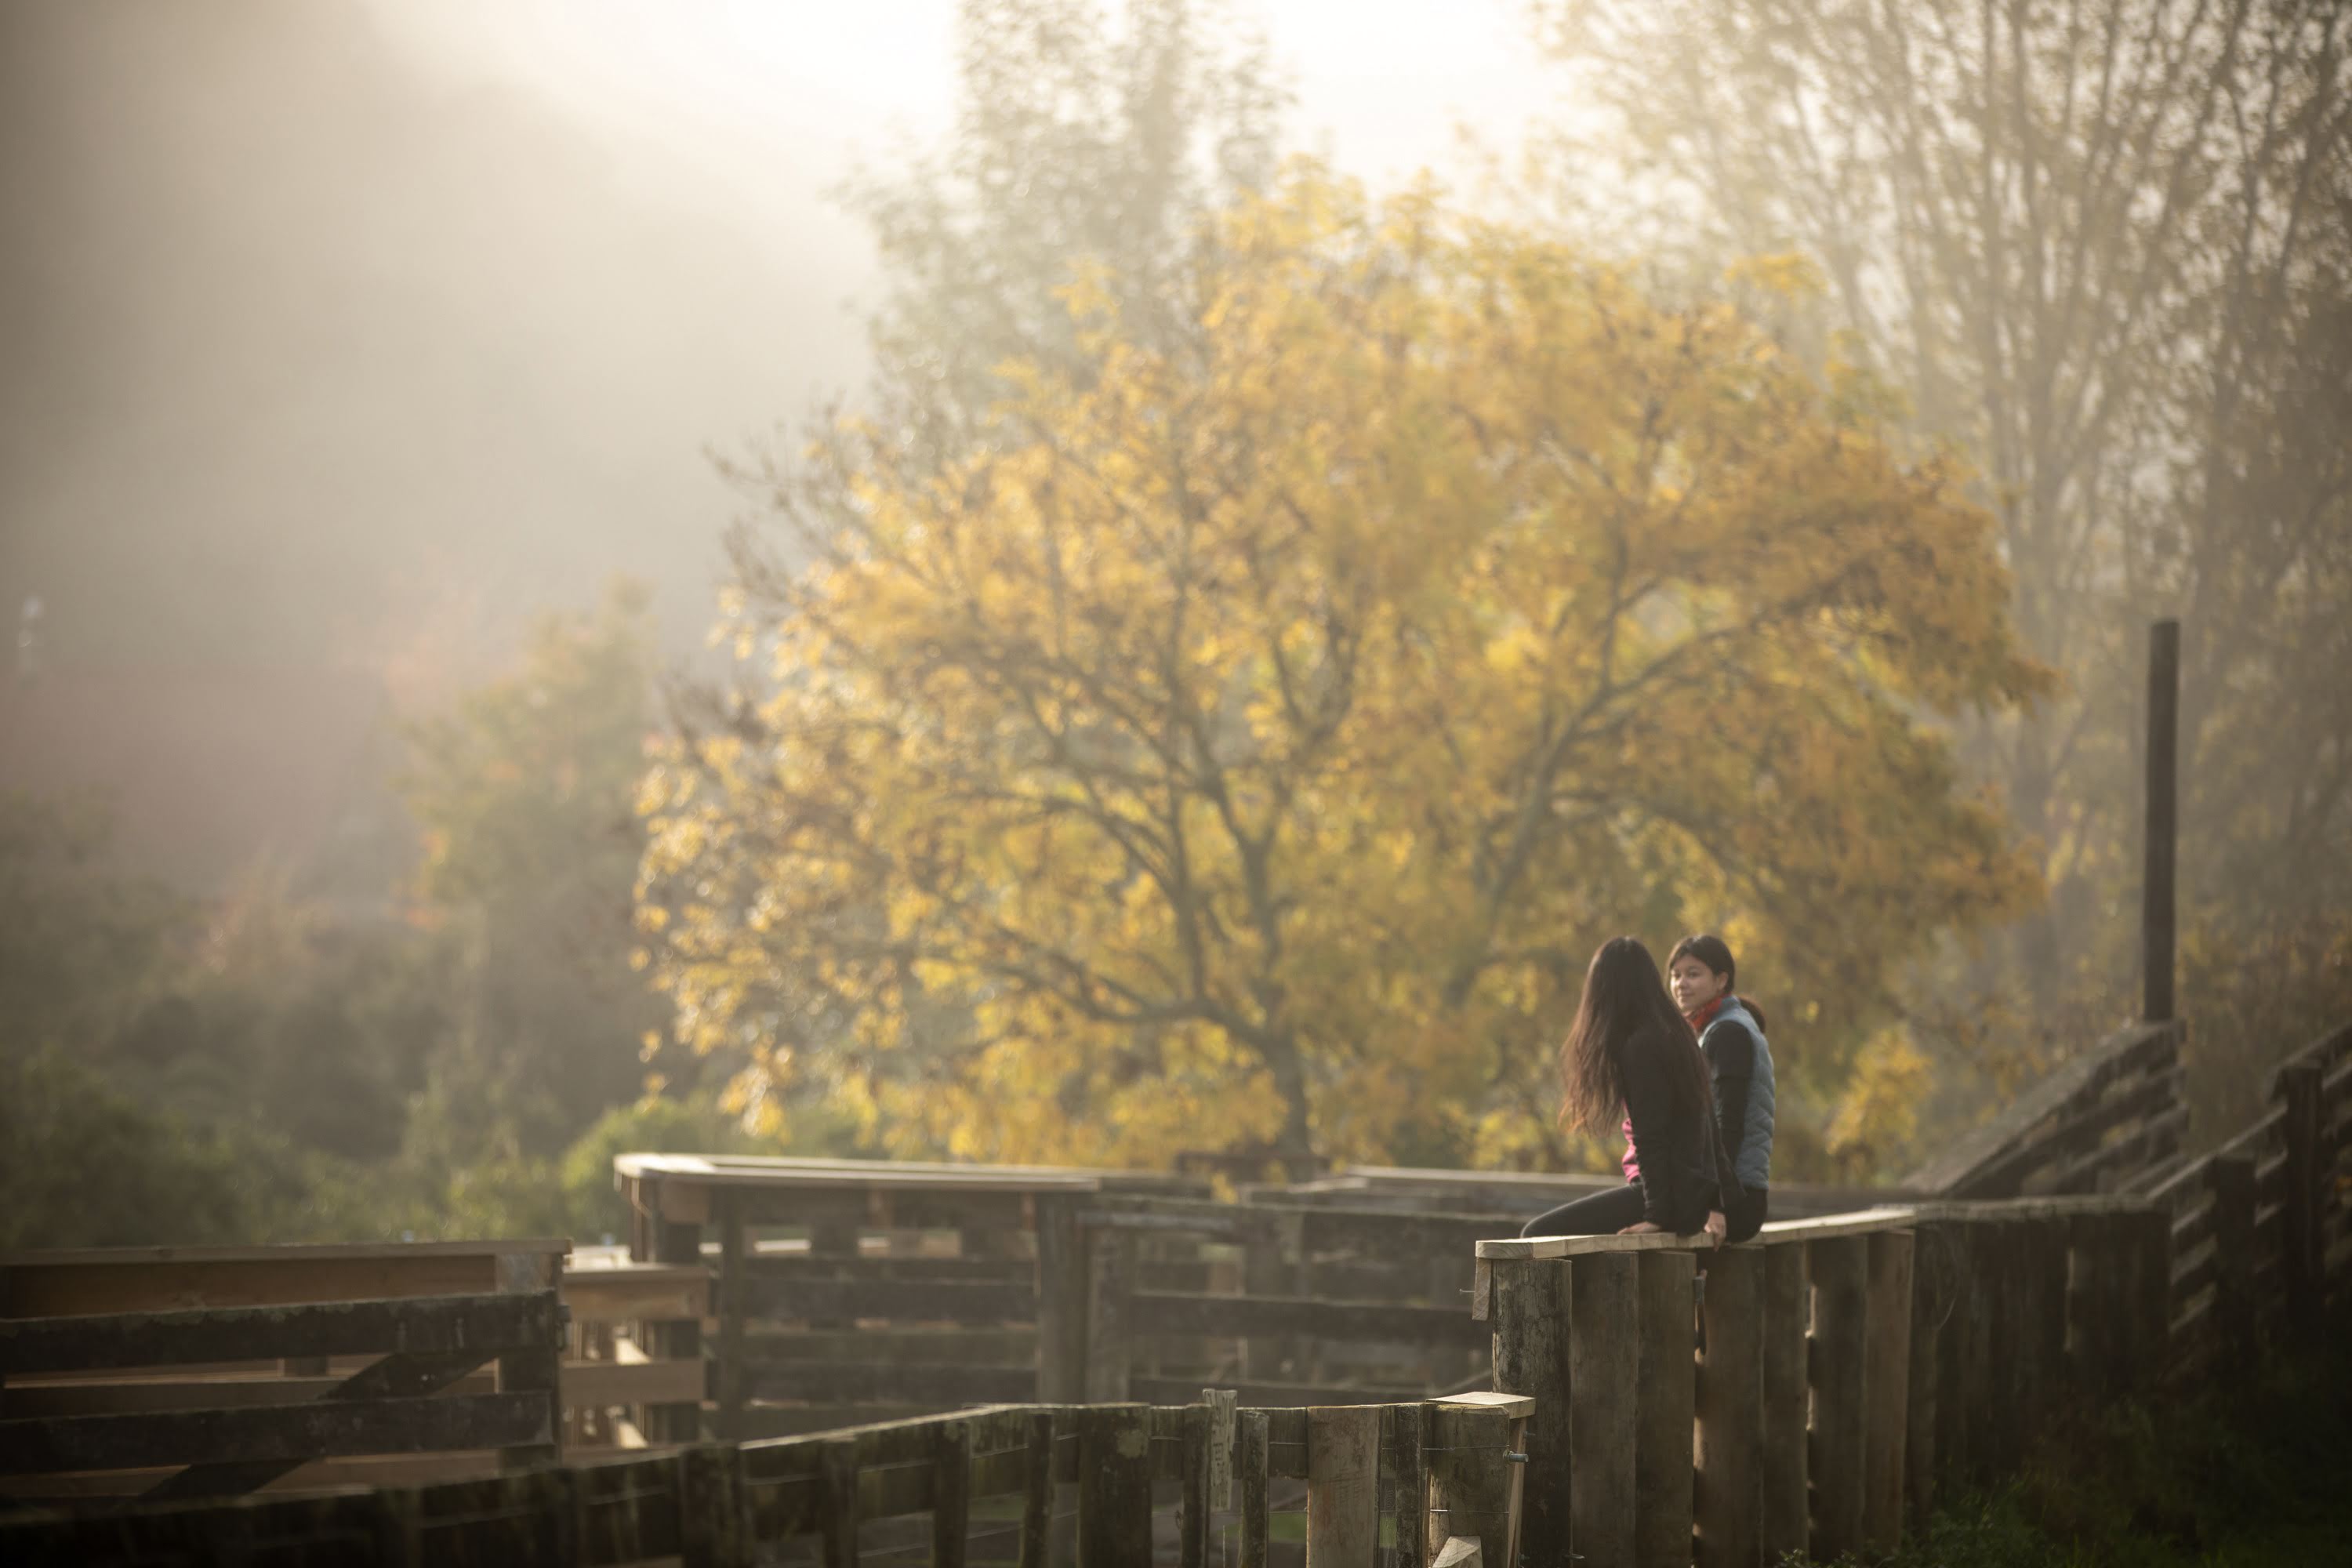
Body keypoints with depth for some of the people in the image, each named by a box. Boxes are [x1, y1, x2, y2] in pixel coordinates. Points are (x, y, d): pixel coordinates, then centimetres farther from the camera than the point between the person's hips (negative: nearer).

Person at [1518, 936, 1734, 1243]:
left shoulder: (1640, 1047, -14)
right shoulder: (1677, 1037, 14)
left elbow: (1651, 1137, -17)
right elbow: (1709, 1121, 19)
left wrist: (1657, 1215, -15)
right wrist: (1716, 1204, 24)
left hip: (1672, 1198, -9)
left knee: (1536, 1234, -12)